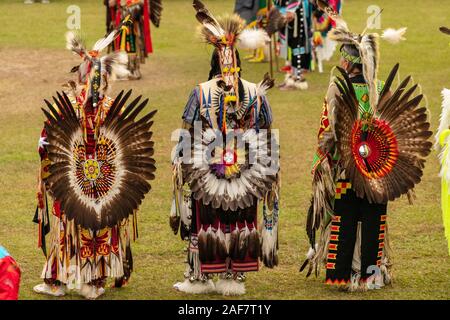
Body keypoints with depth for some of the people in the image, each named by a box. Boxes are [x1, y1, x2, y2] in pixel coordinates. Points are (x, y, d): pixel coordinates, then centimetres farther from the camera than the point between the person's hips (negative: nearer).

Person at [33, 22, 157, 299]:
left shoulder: (64, 104, -11)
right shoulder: (115, 107, -8)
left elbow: (45, 143, -7)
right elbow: (129, 146, -5)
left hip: (68, 181, -1)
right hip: (108, 180, 1)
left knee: (64, 228, 10)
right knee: (102, 231, 11)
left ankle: (57, 281, 15)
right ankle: (94, 283, 16)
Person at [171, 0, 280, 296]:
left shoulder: (201, 93, -6)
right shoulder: (256, 93, -1)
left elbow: (188, 139, -4)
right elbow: (265, 143, 1)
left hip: (206, 173, -1)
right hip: (245, 173, 1)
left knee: (204, 224, 7)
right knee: (240, 224, 7)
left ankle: (200, 277, 11)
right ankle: (234, 278, 10)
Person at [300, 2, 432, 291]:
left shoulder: (337, 90, -11)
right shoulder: (384, 91, -1)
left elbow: (327, 133, -9)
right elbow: (395, 129, 5)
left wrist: (322, 163, 2)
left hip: (344, 171, -2)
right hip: (376, 176, 2)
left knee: (343, 222, 4)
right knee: (373, 222, 9)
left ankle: (342, 273, 6)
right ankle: (371, 273, 12)